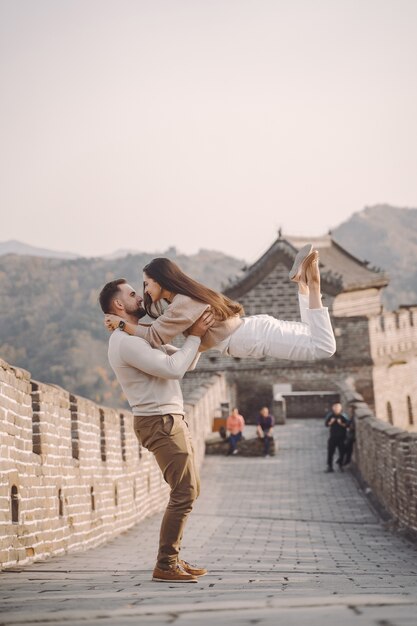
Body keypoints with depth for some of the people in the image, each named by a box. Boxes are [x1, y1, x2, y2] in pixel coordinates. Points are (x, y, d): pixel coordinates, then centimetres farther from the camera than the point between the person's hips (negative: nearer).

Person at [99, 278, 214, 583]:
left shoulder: (143, 336, 17)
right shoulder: (126, 341, -16)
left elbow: (186, 362, 19)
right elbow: (173, 368, -24)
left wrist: (200, 334, 4)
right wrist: (195, 335, -15)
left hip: (172, 420, 10)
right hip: (160, 423, -10)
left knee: (190, 490, 14)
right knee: (183, 493, -12)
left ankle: (171, 558, 18)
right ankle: (165, 566, -6)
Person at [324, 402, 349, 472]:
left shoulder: (343, 416, -4)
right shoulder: (330, 415, 0)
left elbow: (347, 424, -5)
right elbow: (326, 424, 3)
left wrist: (341, 423, -21)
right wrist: (330, 422, -16)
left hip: (341, 437, -1)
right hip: (332, 436, 1)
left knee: (342, 451, 2)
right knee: (330, 451, -1)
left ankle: (340, 465, 19)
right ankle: (329, 466, 7)